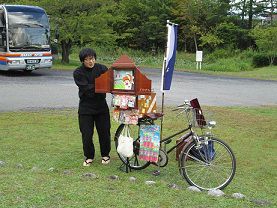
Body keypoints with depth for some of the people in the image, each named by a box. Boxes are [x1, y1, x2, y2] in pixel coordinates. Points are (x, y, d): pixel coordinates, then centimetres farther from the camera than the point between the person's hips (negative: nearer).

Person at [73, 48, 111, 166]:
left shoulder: (101, 68, 0)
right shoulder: (78, 73, -7)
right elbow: (86, 88, -17)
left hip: (101, 106, 2)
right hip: (86, 108, -2)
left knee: (104, 132, 7)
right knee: (87, 134, 2)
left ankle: (105, 154, 27)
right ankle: (89, 156, 21)